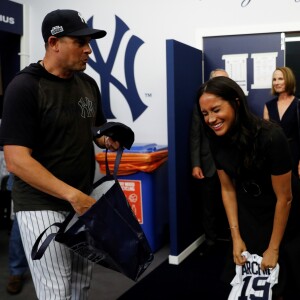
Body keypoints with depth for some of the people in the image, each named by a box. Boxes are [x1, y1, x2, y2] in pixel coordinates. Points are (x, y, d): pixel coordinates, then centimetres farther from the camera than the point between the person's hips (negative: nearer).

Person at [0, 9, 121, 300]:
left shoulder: (88, 83, 6)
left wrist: (108, 140, -5)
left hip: (82, 201, 7)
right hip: (41, 206, -7)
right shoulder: (24, 87, -15)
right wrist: (72, 195, -27)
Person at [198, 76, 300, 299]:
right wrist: (236, 237, -4)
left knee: (277, 281, 5)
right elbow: (228, 189, -3)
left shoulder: (271, 137, -31)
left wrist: (274, 248, -14)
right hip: (248, 215, 4)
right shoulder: (218, 140, -13)